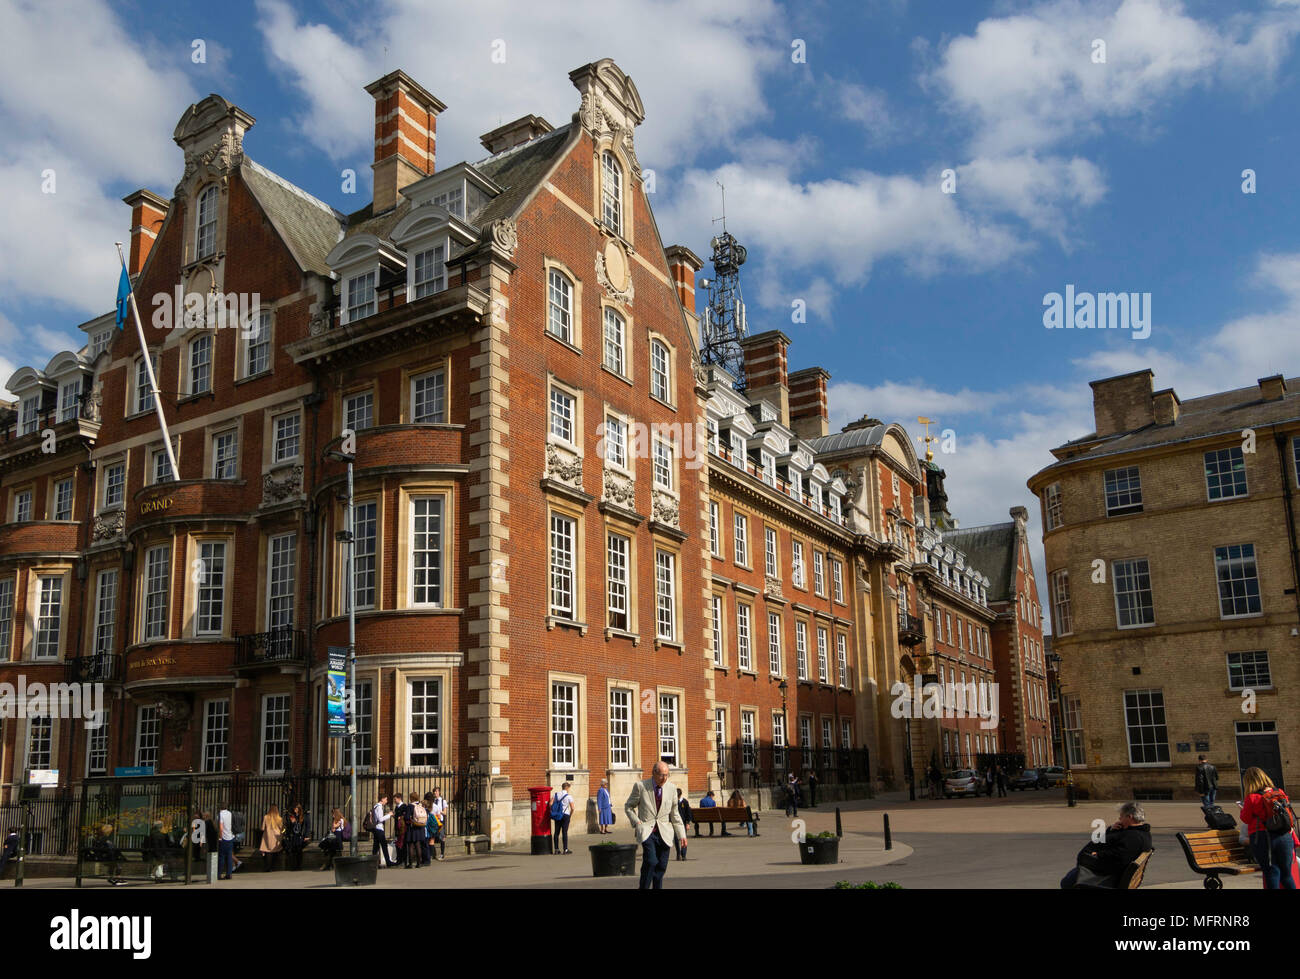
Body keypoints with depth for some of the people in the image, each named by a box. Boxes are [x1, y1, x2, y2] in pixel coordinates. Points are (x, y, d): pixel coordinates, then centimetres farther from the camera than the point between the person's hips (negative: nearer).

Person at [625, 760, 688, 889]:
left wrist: (681, 835, 7)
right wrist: (637, 823, -8)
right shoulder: (640, 786, -4)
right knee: (651, 861, -21)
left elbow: (674, 813, 12)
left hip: (664, 832, 3)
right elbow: (629, 806, 6)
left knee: (661, 866, 3)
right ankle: (644, 887, -8)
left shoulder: (671, 788, 5)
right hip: (647, 831, -3)